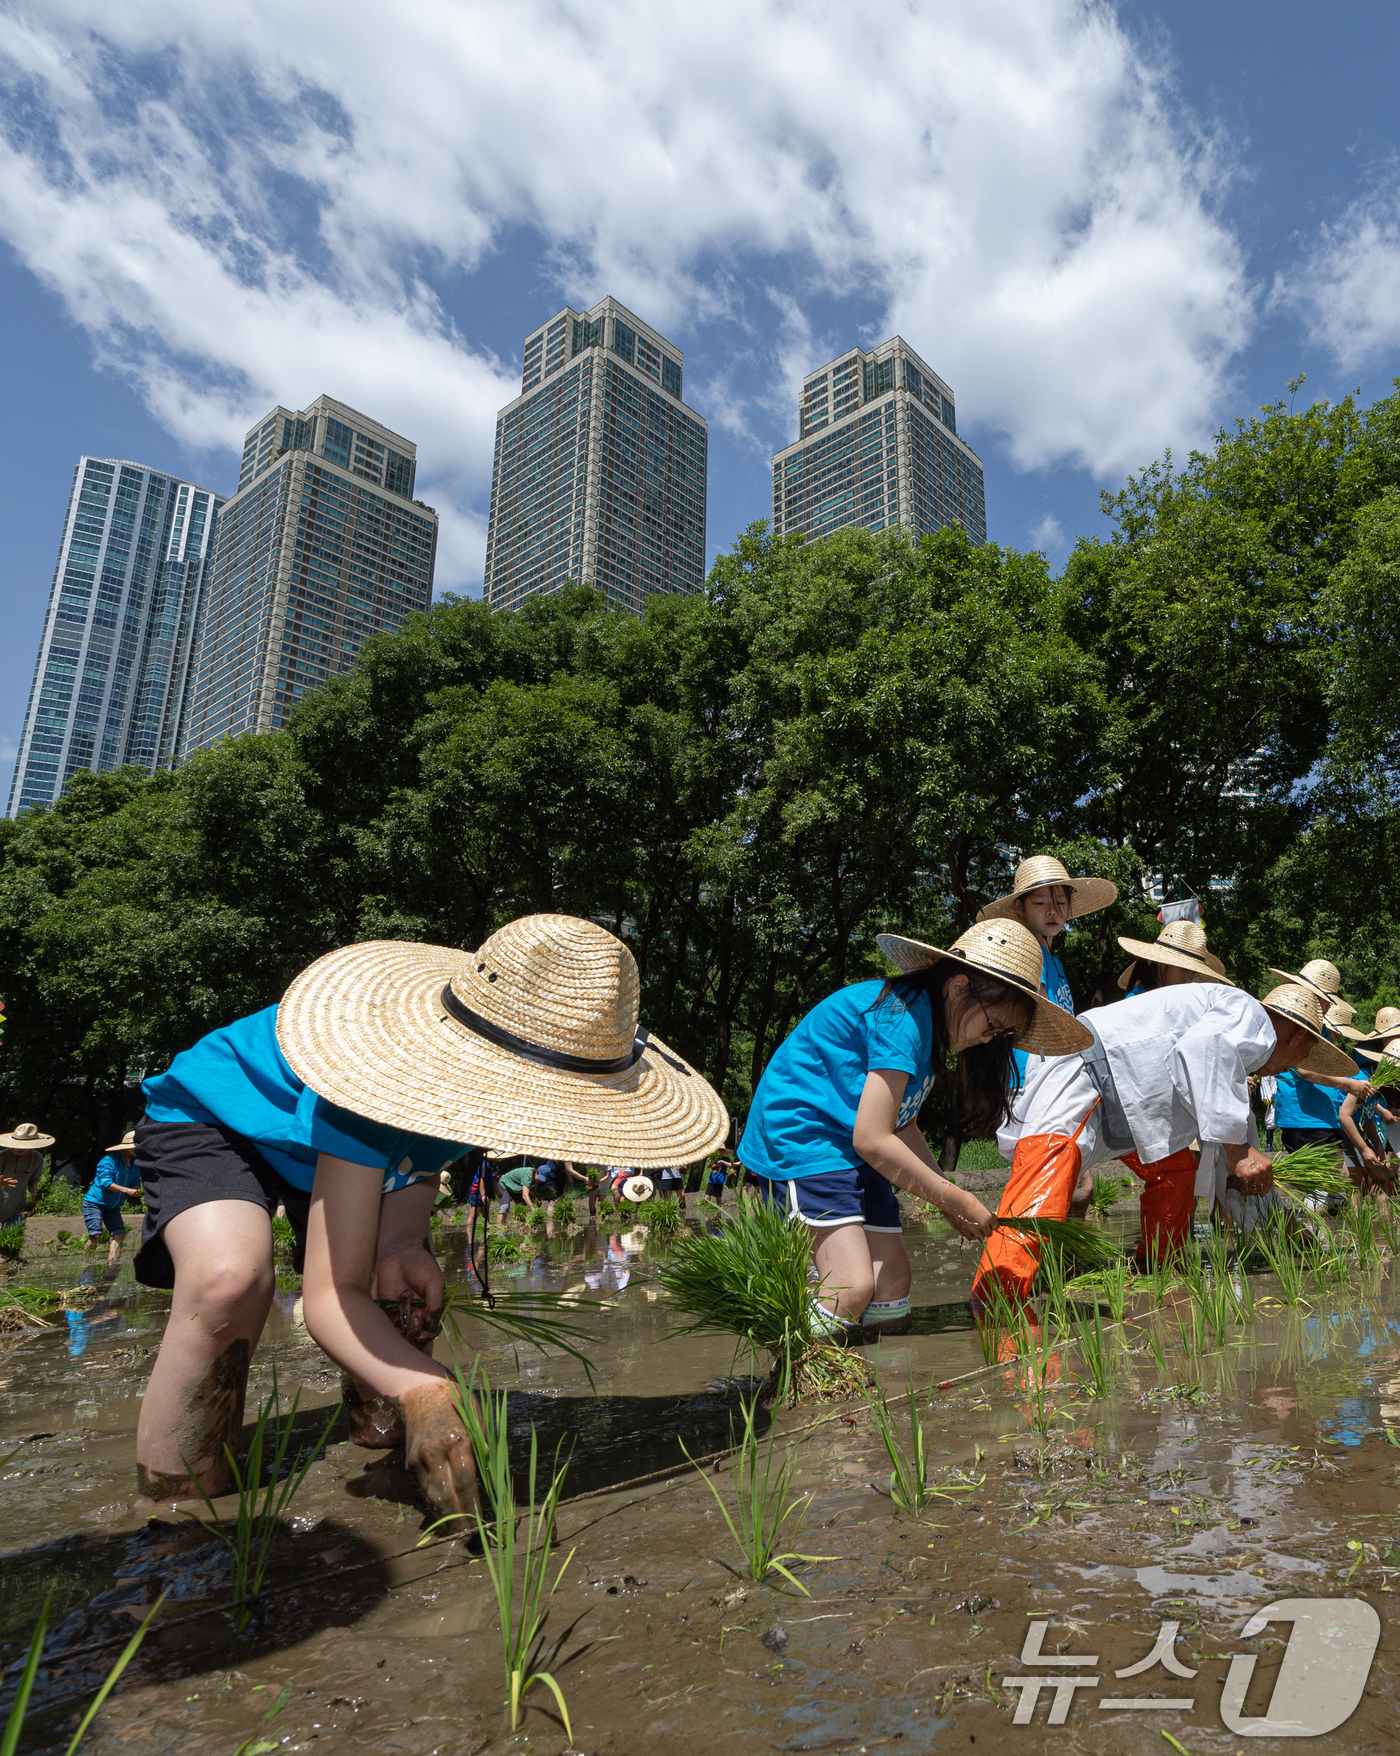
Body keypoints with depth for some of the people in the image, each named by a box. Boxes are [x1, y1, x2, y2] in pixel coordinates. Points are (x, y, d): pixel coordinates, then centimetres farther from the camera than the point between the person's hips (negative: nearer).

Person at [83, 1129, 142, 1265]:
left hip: (113, 1207, 7)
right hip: (94, 1203, -7)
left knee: (119, 1233, -7)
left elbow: (136, 1182, 12)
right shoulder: (109, 1161, -18)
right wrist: (126, 1190, -33)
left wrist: (136, 1190, -13)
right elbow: (105, 1182, -26)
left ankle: (111, 1267, -9)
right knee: (95, 1235, -16)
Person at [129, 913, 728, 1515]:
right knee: (231, 1277, -35)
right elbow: (332, 1294, -42)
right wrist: (424, 1391, -60)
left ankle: (378, 1436, 26)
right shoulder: (374, 1072, -45)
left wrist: (401, 1243, -25)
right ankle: (173, 1511, -18)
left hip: (324, 1147, 6)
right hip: (208, 1121, -6)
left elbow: (419, 1150, -5)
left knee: (414, 1304, -3)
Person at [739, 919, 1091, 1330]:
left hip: (851, 1156, 10)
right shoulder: (902, 1015, -21)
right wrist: (956, 1199, -14)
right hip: (798, 1138, -10)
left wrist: (951, 1199, 2)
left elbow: (900, 1127, 13)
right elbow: (872, 1139, -24)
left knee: (892, 1284, 0)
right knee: (853, 1286, -21)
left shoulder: (928, 1023, 9)